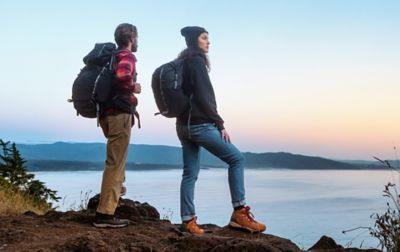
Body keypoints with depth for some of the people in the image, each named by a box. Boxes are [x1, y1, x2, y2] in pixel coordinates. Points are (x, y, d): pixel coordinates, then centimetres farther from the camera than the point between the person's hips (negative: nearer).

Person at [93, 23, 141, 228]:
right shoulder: (127, 56, -8)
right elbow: (122, 76, -29)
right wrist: (134, 87, -11)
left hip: (107, 112, 9)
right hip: (119, 113, -9)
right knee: (115, 162, -9)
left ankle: (116, 187, 35)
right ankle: (104, 214, -9)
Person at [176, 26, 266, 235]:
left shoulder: (182, 64, 19)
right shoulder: (197, 62, -8)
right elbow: (203, 97, -16)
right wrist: (220, 124, -12)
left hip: (184, 124, 10)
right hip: (199, 124, -9)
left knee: (190, 173, 7)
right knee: (236, 158, -4)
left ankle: (188, 220, 7)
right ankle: (239, 212, -5)